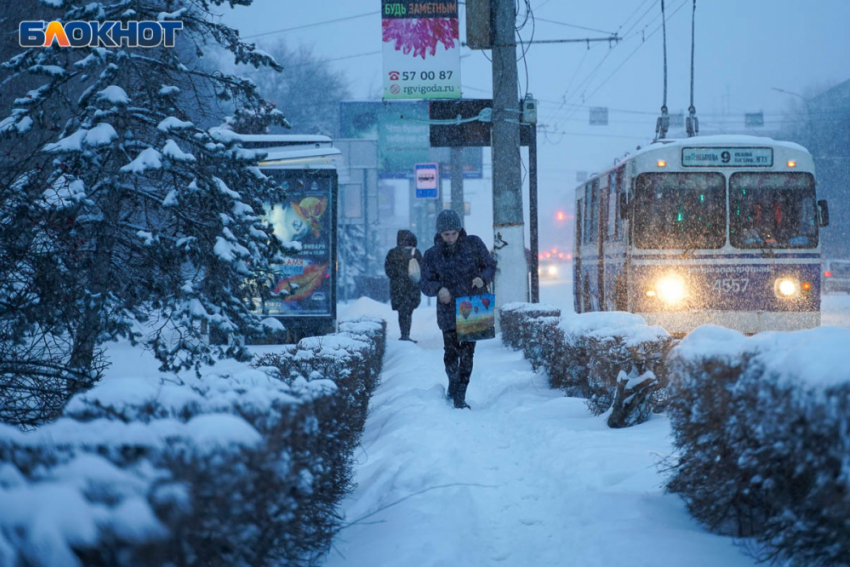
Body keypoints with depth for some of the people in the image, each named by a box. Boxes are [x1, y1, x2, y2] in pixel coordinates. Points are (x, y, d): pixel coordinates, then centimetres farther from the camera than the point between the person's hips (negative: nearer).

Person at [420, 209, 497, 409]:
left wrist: (483, 278, -14)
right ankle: (453, 383, 33)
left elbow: (490, 265, 7)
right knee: (451, 352, 4)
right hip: (449, 312, 0)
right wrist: (438, 289, -22)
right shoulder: (432, 255, -2)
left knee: (467, 352, 1)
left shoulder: (473, 243, -1)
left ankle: (459, 396, 9)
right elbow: (425, 283, 0)